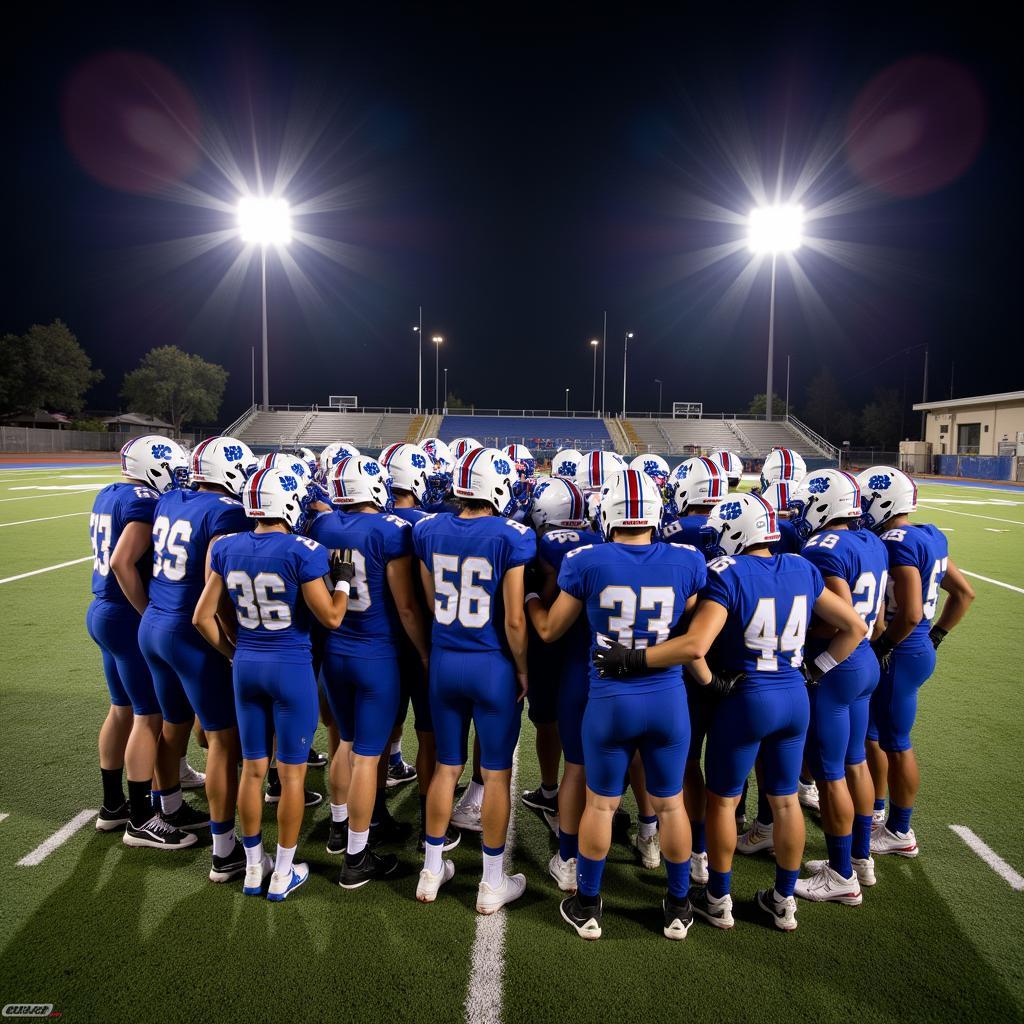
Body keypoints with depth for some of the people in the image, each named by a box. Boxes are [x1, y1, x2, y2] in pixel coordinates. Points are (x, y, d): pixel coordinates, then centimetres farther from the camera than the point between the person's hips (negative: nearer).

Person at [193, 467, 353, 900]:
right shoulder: (303, 552, -18)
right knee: (292, 773, 10)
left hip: (246, 666, 5)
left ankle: (253, 868, 32)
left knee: (252, 768, 17)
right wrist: (344, 579, 1)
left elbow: (203, 617, 3)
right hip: (291, 668, -5)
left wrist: (232, 652, 15)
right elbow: (331, 618, -14)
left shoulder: (228, 548, -1)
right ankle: (282, 874, 23)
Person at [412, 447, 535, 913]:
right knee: (496, 774, 11)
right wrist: (523, 670, -1)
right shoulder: (511, 537, -17)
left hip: (444, 661, 4)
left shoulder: (429, 531, -2)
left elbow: (431, 603, 6)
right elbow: (514, 620, -16)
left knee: (446, 766, 19)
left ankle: (431, 871, 33)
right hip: (493, 666, -4)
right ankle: (493, 884, 25)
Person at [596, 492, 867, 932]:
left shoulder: (728, 575, -18)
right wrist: (816, 668, 14)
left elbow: (694, 646, -30)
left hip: (746, 699, -6)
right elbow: (854, 627, 8)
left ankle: (718, 899, 28)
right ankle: (784, 900, 34)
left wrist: (631, 658, -25)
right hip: (795, 698, 6)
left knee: (723, 800, 13)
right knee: (785, 799, 19)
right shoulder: (802, 570, 1)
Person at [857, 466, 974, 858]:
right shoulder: (929, 537, 7)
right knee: (871, 734, 21)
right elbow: (964, 593, 15)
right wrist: (934, 638, 17)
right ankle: (875, 812, 36)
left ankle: (899, 833, 24)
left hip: (901, 656, -9)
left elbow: (909, 614, -27)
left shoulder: (898, 543, -22)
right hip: (920, 650, 9)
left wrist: (880, 648, -13)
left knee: (896, 745, 7)